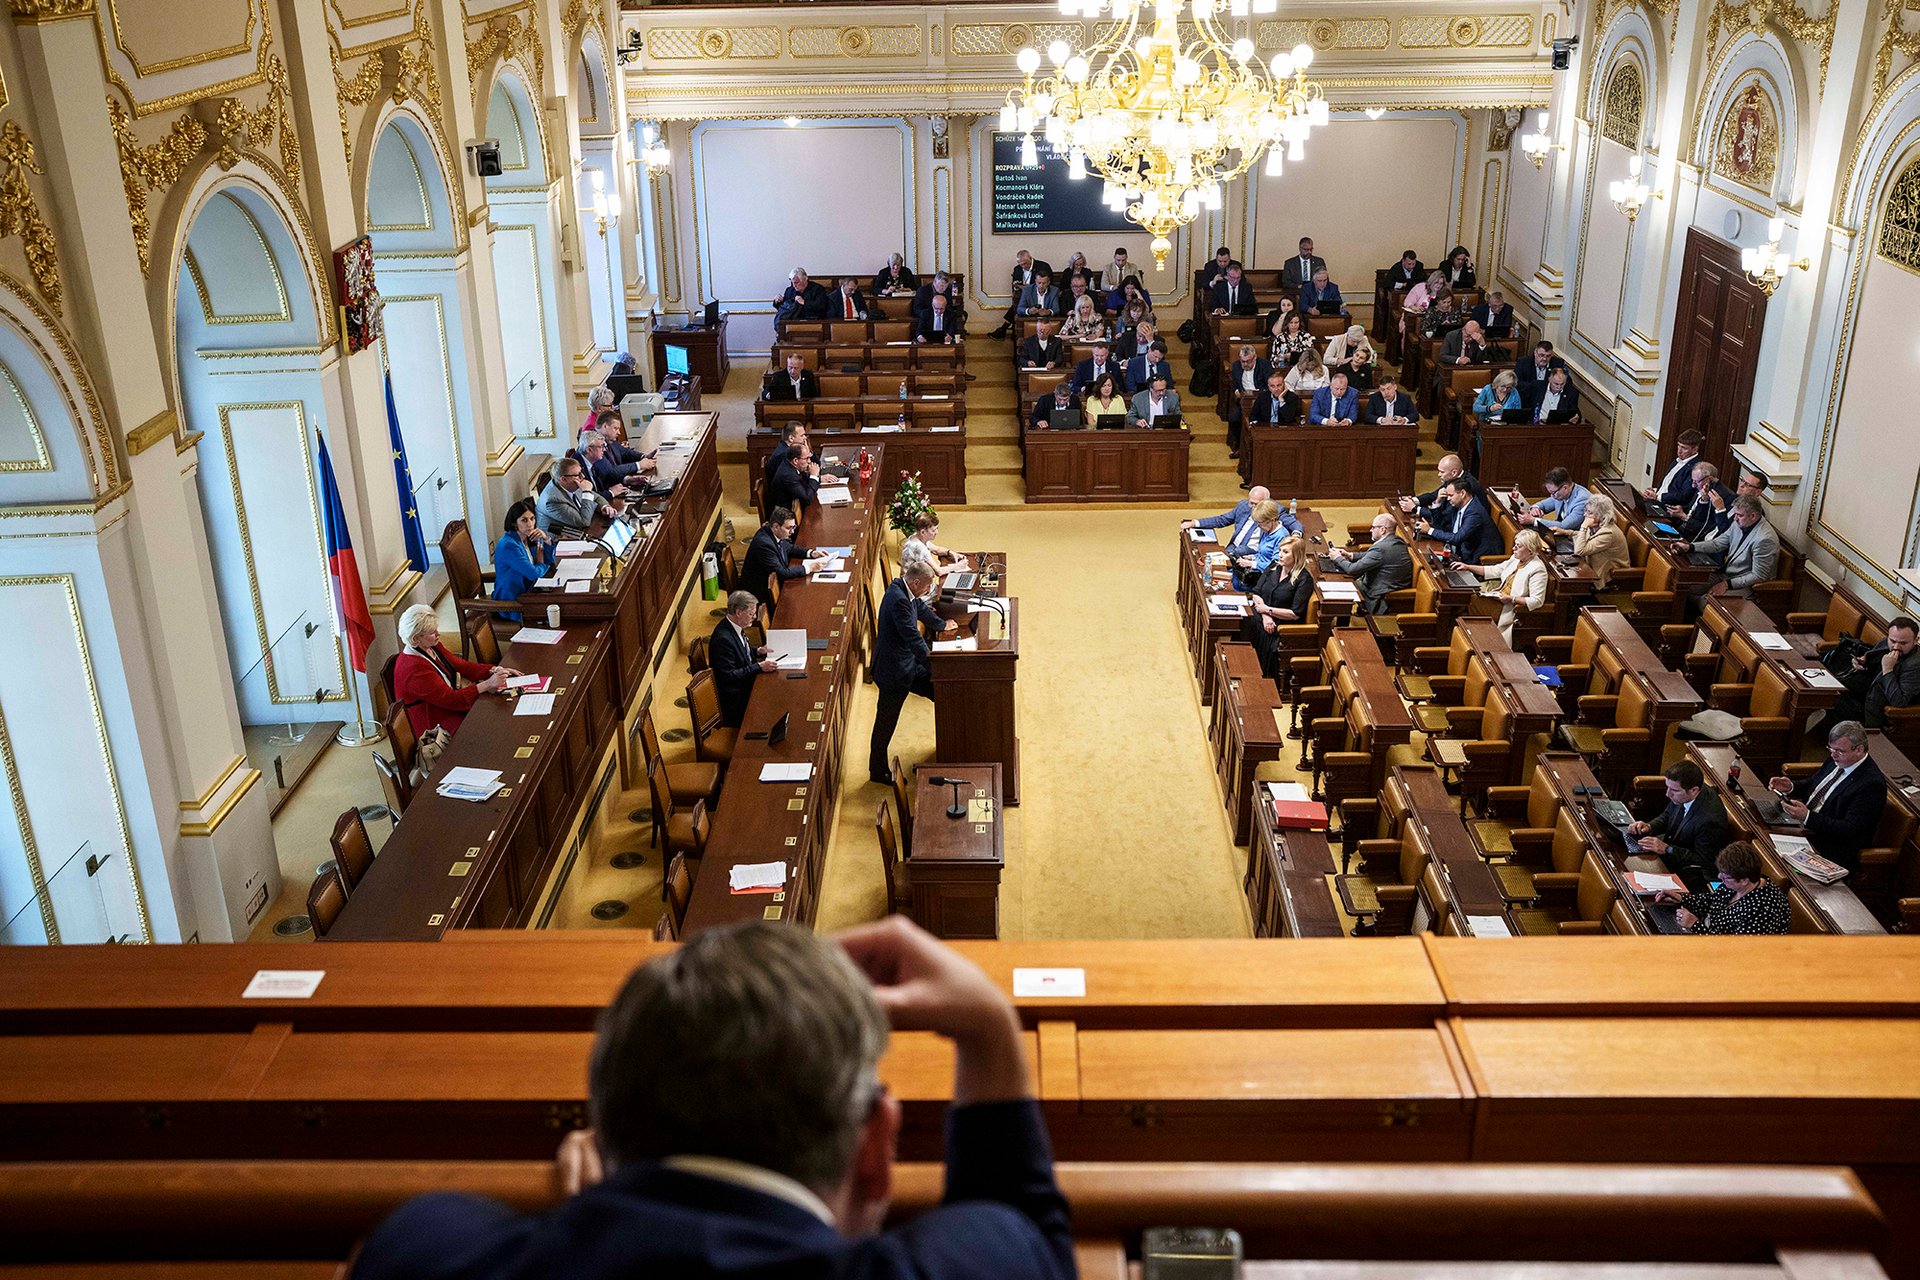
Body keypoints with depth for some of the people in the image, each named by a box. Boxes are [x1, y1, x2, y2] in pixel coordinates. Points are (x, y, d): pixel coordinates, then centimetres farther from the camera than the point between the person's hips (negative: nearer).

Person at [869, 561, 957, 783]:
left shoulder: (904, 590, 3)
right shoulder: (898, 599, -27)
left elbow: (921, 608, 25)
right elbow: (913, 636, -29)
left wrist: (941, 625, 42)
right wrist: (932, 665, -26)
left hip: (908, 663, 10)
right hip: (894, 671, -10)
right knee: (886, 721, 3)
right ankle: (878, 771, 17)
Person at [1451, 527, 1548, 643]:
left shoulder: (1537, 569, -15)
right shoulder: (1516, 559, 11)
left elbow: (1537, 601, -19)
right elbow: (1495, 570, 19)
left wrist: (1512, 599, -24)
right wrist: (1468, 567, 12)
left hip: (1513, 610, -9)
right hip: (1499, 598, 9)